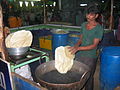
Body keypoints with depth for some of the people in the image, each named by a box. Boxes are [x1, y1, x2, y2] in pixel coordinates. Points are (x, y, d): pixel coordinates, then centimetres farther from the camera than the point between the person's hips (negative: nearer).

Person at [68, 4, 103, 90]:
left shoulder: (99, 28, -13)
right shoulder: (83, 25, 5)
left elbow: (94, 45, -18)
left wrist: (78, 48, -28)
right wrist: (75, 46, -9)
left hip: (90, 58, -5)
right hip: (79, 55, 5)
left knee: (89, 78, 11)